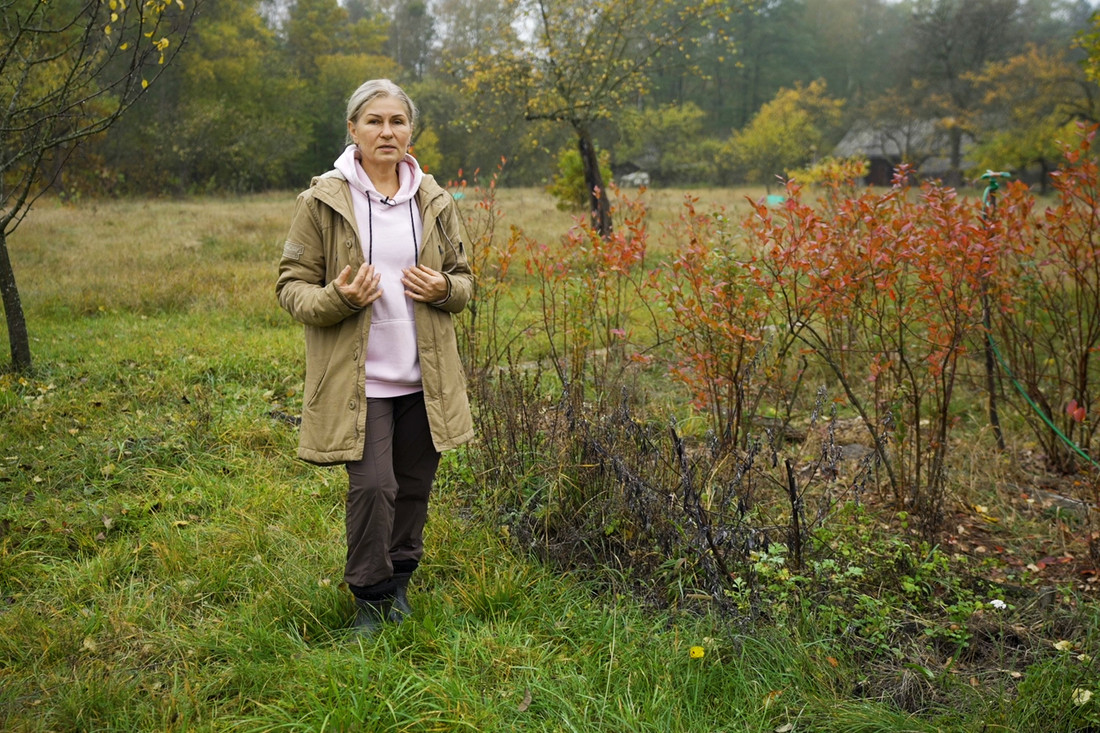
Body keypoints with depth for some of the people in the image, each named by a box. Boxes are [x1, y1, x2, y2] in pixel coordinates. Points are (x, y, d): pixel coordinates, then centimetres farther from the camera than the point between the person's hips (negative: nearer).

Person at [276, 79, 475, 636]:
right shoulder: (322, 200, -3)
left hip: (423, 376, 4)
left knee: (415, 483, 11)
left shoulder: (434, 202, 8)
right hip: (356, 376, -4)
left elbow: (463, 278, 17)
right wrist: (337, 298, -21)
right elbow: (291, 284, 0)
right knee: (372, 485, -10)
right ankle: (372, 596, 12)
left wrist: (445, 289, -7)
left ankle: (400, 580, 34)